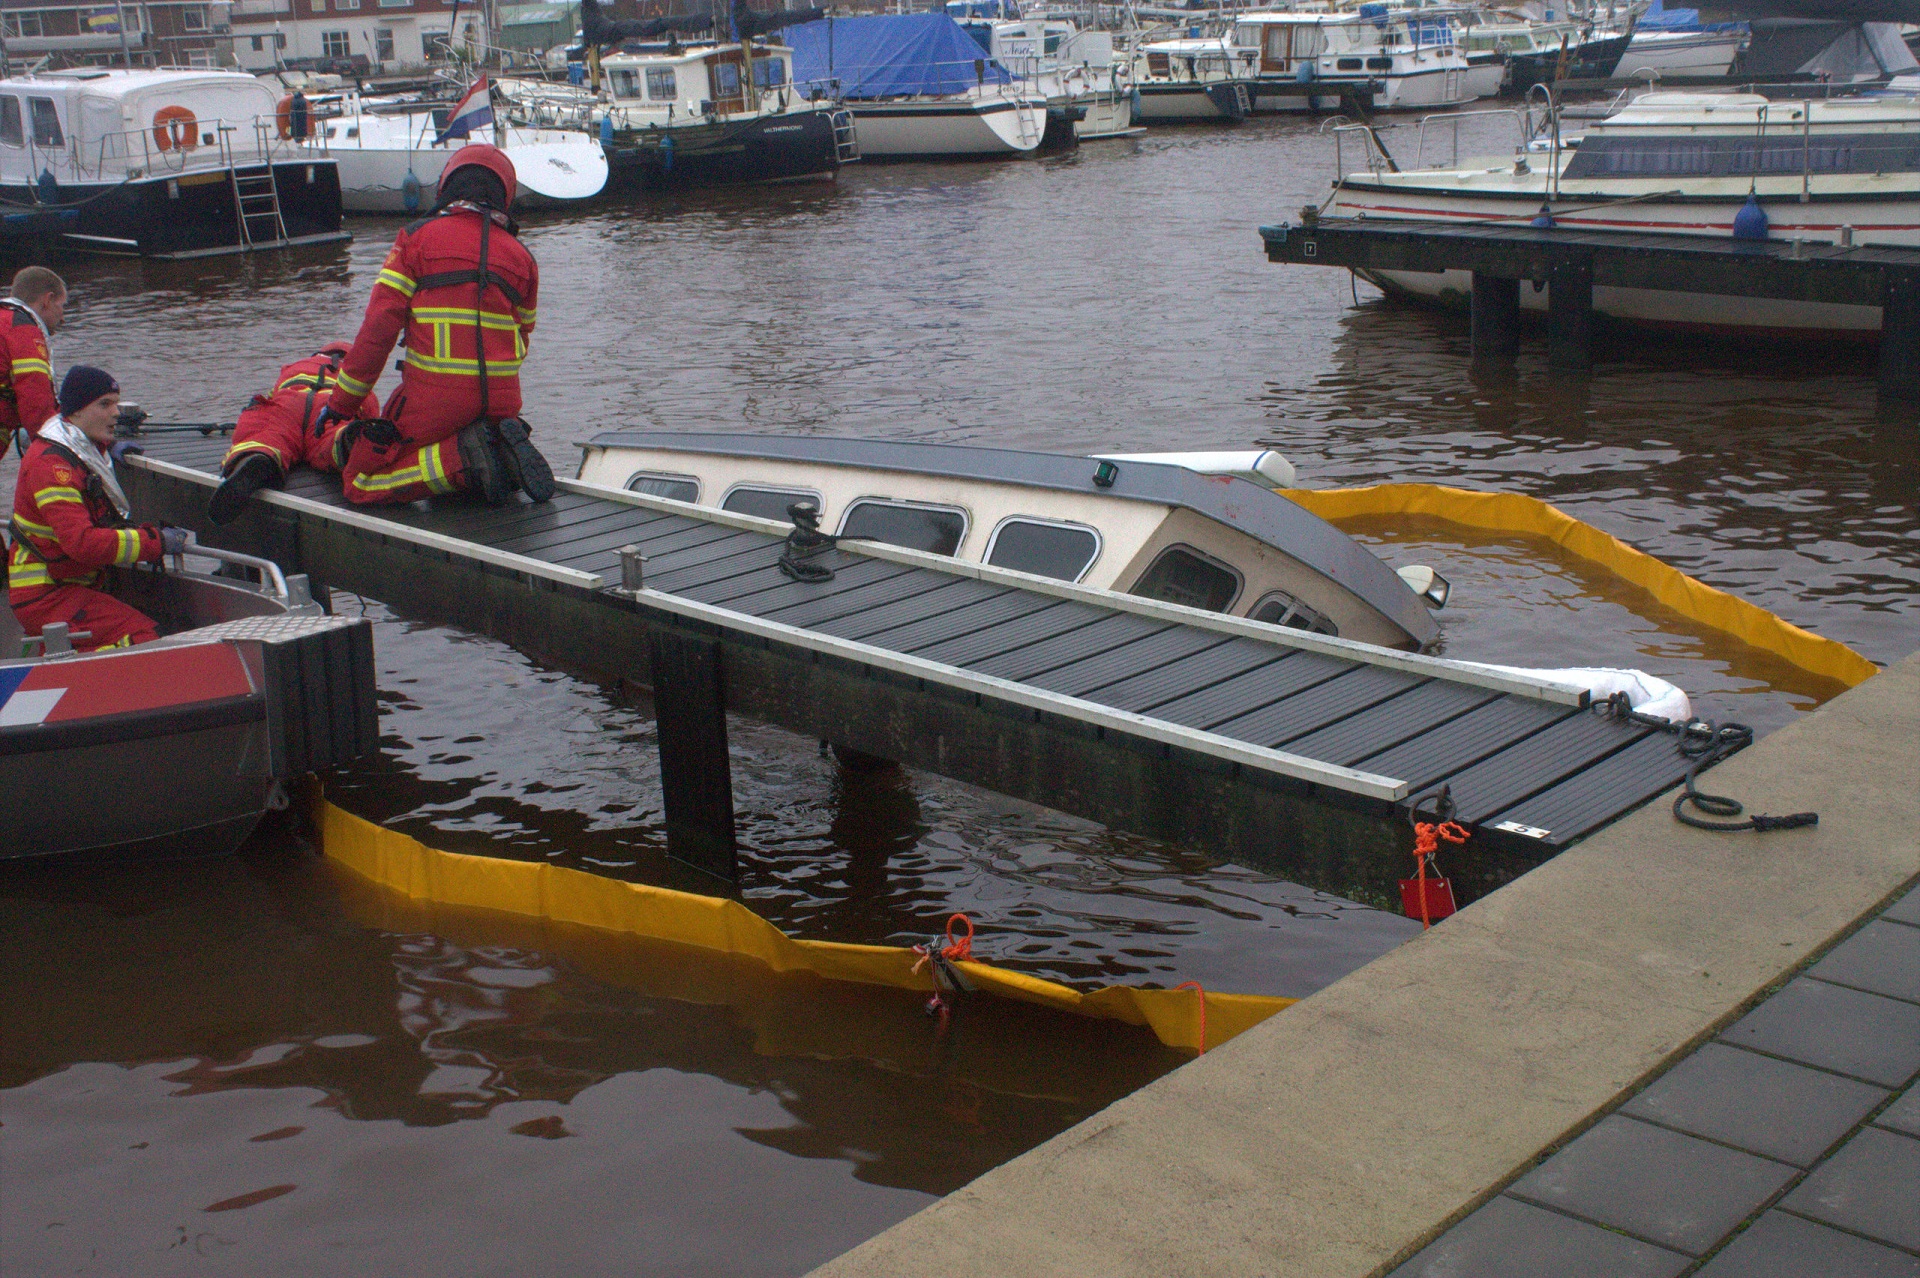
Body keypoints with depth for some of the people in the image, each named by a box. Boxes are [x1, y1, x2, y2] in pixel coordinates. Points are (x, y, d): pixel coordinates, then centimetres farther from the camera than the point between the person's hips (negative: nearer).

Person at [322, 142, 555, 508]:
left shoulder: (416, 238, 0)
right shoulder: (520, 257, 11)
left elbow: (379, 326, -4)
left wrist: (343, 401, 2)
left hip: (434, 396, -4)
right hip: (502, 399, 5)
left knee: (362, 484, 4)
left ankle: (462, 457, -16)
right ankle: (501, 446, -1)